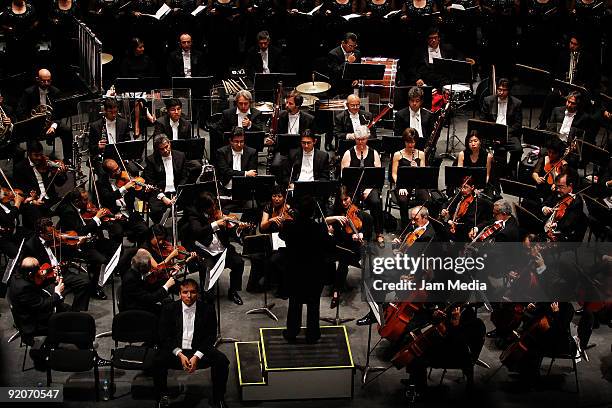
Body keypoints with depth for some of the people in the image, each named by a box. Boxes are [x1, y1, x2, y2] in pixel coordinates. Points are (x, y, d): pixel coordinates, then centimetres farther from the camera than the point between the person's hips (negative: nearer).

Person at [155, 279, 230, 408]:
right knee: (158, 361, -31)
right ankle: (163, 396, -8)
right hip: (175, 352, 0)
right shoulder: (169, 309, 2)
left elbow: (210, 337, -1)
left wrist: (196, 357, -15)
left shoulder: (207, 309, 2)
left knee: (222, 361, -27)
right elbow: (164, 337, -1)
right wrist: (180, 354, -15)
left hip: (199, 351, 0)